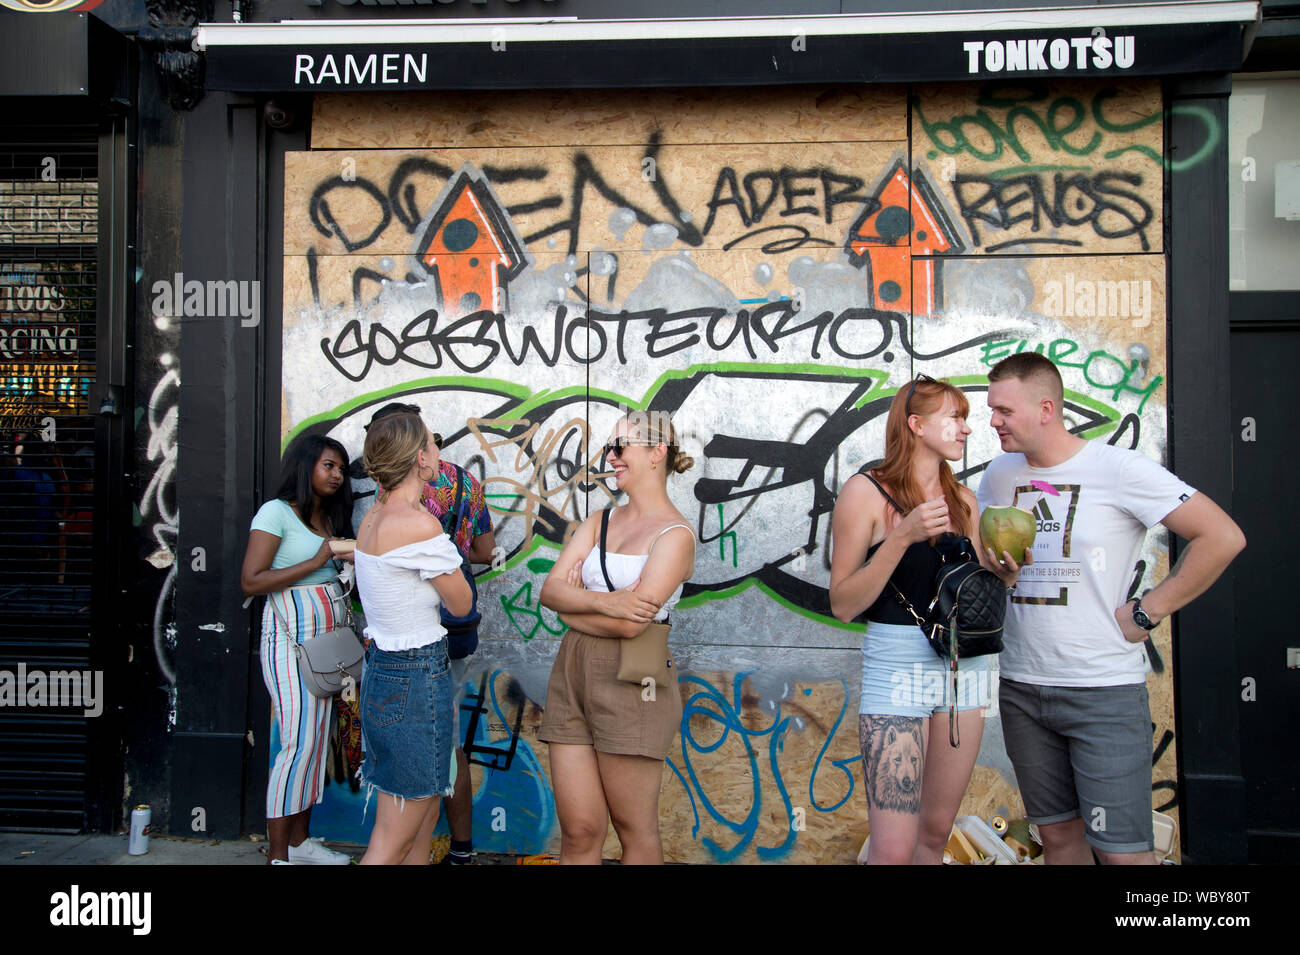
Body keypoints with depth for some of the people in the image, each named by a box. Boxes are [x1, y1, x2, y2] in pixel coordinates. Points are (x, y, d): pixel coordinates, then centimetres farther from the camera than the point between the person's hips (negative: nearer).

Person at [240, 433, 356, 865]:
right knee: (299, 742, -9)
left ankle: (299, 841, 21)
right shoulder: (276, 512, -6)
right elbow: (251, 581, -13)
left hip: (328, 634, 8)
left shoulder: (329, 518, 16)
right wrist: (317, 562, -15)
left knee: (318, 737, 9)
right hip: (291, 635, -8)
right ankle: (277, 854, 2)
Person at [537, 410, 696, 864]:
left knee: (635, 830, 7)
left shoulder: (675, 534, -7)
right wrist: (602, 602, -16)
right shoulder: (599, 522, 13)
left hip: (629, 682, -6)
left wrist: (572, 605, -2)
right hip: (571, 674, 6)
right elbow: (551, 589, 2)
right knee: (579, 830, 9)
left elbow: (630, 622, -17)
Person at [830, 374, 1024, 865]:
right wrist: (902, 536, -20)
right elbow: (843, 604, -11)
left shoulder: (963, 500, 10)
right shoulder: (866, 491, -7)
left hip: (964, 668, 6)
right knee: (893, 850, -8)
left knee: (935, 834, 14)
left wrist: (1005, 575, -2)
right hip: (898, 665, -6)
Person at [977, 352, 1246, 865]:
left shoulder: (1118, 468, -10)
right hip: (1022, 687, 5)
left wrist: (1146, 612, -11)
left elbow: (1223, 537, -12)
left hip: (1105, 691, -5)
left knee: (1122, 849, -2)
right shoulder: (1000, 475, 7)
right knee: (1057, 833, 15)